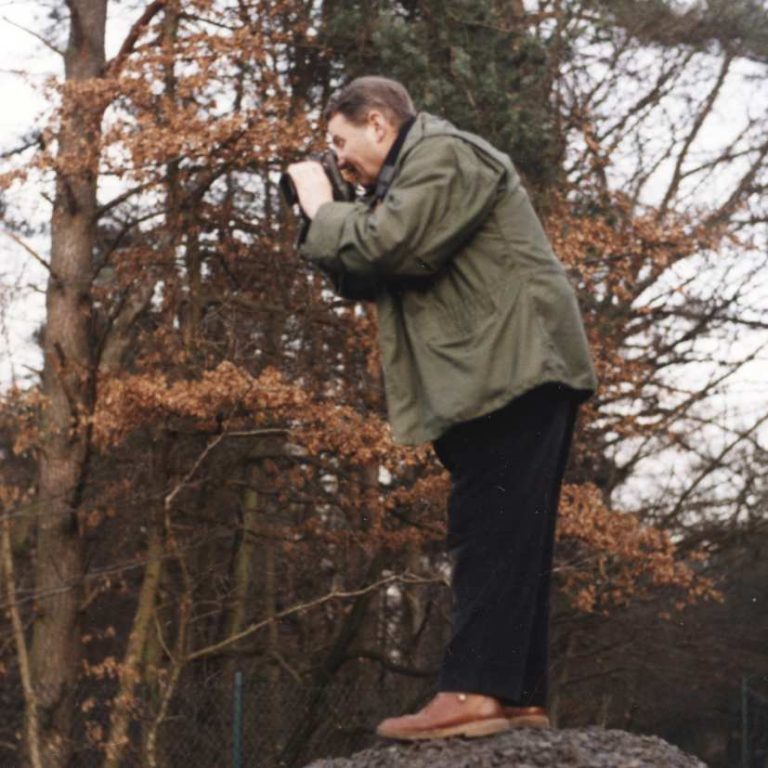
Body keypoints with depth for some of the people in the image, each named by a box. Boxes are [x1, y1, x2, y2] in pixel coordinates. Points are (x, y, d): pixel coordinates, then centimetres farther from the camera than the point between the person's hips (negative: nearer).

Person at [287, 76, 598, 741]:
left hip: (515, 370, -11)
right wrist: (320, 219, 9)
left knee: (489, 532, -17)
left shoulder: (443, 156, -7)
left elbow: (384, 248, -19)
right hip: (503, 378, 11)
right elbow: (364, 280, 23)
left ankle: (473, 691, -22)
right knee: (510, 538, 9)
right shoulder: (411, 174, 26)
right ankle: (519, 696, 10)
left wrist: (323, 211, -2)